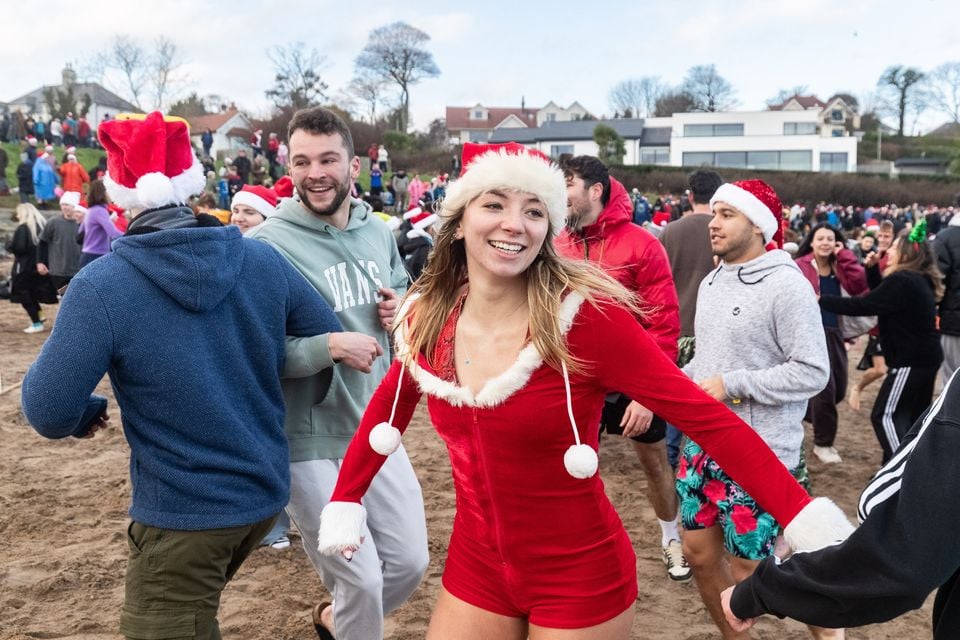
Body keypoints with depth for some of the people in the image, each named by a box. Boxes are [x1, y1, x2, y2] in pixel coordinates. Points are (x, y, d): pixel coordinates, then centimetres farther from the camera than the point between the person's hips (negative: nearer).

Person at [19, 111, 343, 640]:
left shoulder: (102, 285, -19)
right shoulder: (262, 260, -7)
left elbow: (49, 412, -19)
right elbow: (331, 339, 4)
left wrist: (84, 415, 4)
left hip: (183, 513, -5)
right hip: (266, 492, 6)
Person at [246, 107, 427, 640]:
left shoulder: (378, 232, 3)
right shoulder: (265, 245, -16)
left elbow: (405, 293, 19)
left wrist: (402, 310, -4)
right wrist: (332, 346, -28)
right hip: (309, 442, -6)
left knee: (411, 562, 15)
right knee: (362, 579, 4)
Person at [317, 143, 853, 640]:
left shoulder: (585, 315, -21)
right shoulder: (426, 318, -6)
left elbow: (705, 416, -22)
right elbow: (388, 407, 12)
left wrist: (803, 515, -28)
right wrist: (344, 502, 13)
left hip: (579, 578, -4)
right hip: (475, 568, 4)